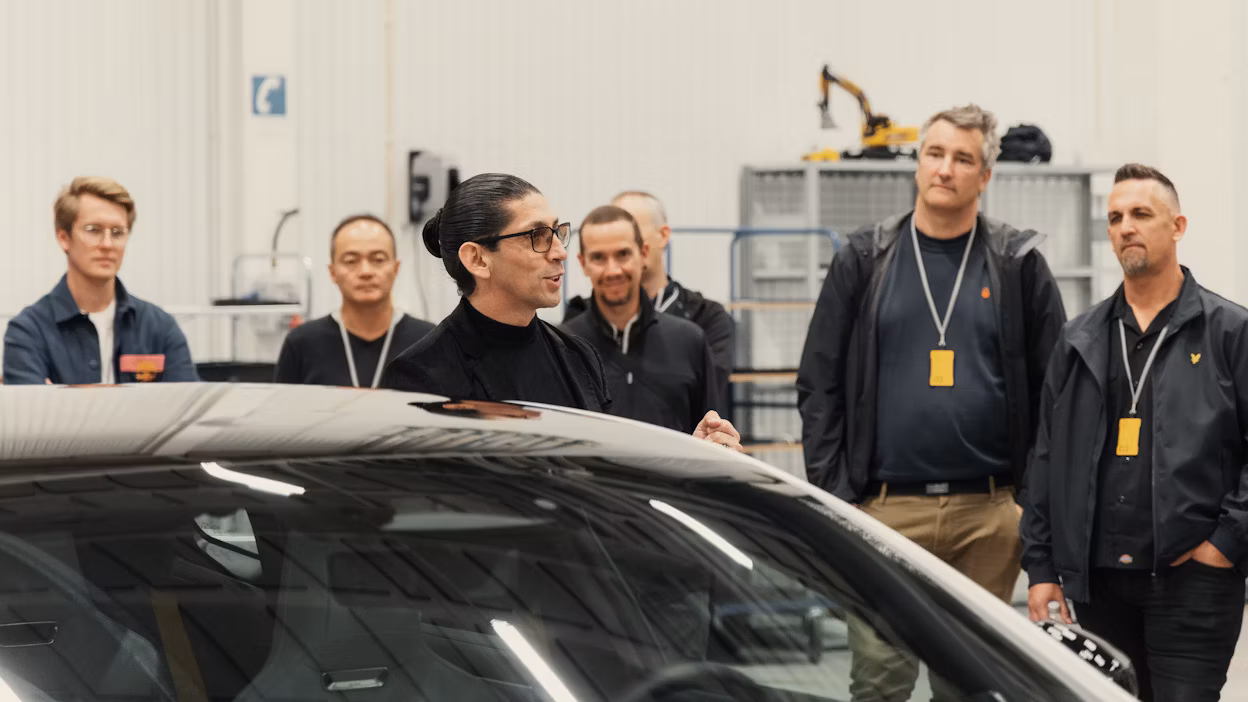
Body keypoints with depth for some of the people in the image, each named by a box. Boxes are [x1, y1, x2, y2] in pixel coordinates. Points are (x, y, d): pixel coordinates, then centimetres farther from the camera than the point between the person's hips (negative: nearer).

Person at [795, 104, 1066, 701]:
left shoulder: (1017, 263, 7)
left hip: (989, 512, 1)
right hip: (888, 508, 0)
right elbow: (819, 383, 6)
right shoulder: (865, 259, 7)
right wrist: (831, 494, -1)